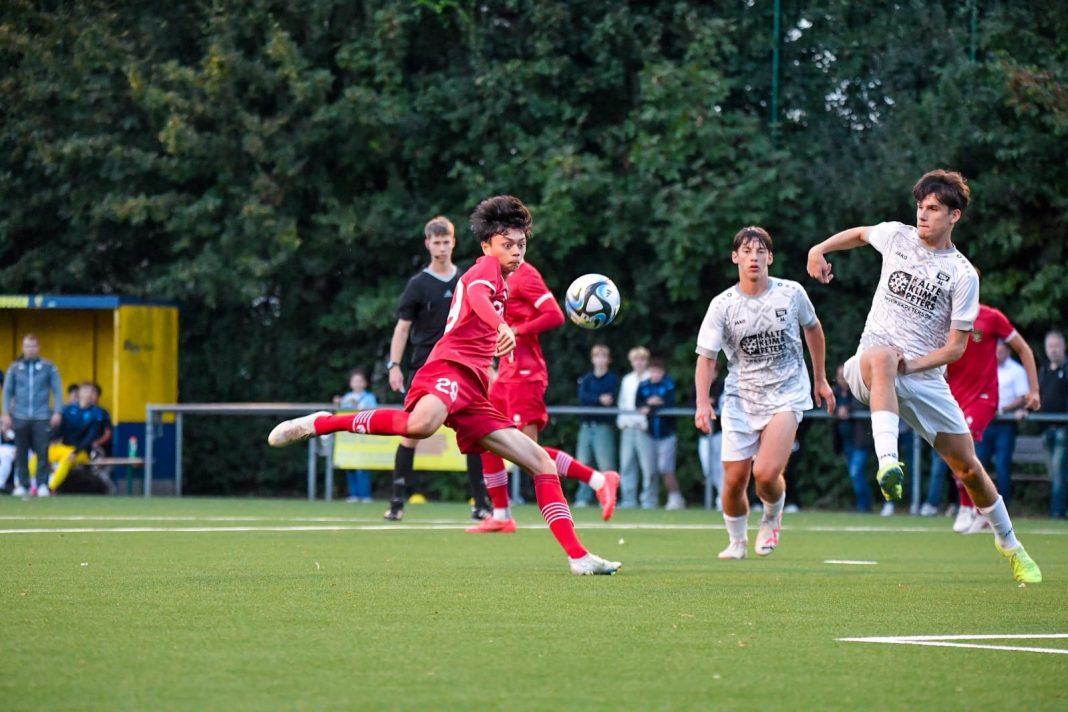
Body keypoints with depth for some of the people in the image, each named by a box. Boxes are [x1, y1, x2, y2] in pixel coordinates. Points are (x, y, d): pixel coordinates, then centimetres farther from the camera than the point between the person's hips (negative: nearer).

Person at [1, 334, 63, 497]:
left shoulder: (48, 367, 4)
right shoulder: (15, 368, 8)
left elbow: (57, 390, 4)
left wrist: (58, 412, -4)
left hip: (41, 417, -2)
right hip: (20, 417, 2)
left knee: (42, 452, -6)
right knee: (21, 453, 3)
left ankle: (42, 485, -2)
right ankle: (22, 485, 9)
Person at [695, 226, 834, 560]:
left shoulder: (791, 293, -4)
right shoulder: (722, 305, -6)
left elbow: (812, 329, 15)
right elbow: (706, 357, -5)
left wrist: (820, 379, 21)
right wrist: (703, 403, -19)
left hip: (786, 394, -1)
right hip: (740, 398, 1)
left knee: (766, 473, -20)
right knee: (734, 480, -1)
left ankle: (772, 518, 14)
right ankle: (737, 541, 27)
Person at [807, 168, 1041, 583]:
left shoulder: (963, 275, -4)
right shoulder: (896, 237, 4)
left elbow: (956, 346, -4)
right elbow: (859, 234, 28)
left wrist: (911, 365, -18)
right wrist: (820, 249, 14)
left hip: (925, 378, 0)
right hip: (871, 367, 0)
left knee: (968, 467, 1)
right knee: (882, 355, -40)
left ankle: (1008, 544, 27)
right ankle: (888, 463, -56)